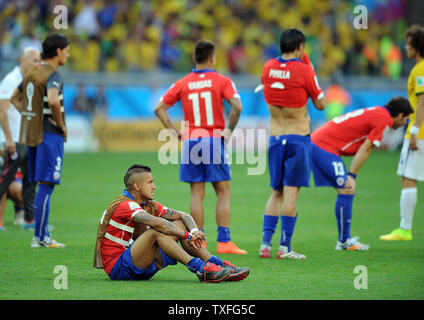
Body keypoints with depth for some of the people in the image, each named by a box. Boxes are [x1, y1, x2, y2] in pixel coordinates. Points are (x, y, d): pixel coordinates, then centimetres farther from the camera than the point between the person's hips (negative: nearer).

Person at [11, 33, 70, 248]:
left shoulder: (33, 73, 13)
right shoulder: (53, 75, -14)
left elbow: (15, 98, 25)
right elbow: (53, 101, -32)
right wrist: (61, 124, -16)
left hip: (32, 132, 9)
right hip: (50, 135, -9)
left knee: (44, 186, 13)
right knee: (46, 186, -6)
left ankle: (43, 234, 15)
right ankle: (40, 237, -6)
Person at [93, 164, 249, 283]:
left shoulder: (148, 205, 10)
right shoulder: (124, 205, -17)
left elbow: (183, 216, 9)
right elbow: (155, 222, -32)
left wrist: (194, 232, -13)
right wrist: (187, 236, -30)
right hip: (118, 267, -9)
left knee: (179, 225, 2)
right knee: (156, 231, -31)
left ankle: (218, 265, -9)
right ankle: (201, 269, -35)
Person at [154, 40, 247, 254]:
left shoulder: (182, 84, 6)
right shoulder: (222, 81, -2)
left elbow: (159, 108, 4)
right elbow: (236, 106, -16)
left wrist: (174, 132, 6)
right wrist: (229, 130, -4)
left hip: (191, 141, 3)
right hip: (214, 140, -3)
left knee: (197, 194, 5)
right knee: (224, 192, 3)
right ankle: (224, 241, -4)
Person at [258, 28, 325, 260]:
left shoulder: (268, 67, 3)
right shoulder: (304, 71, -11)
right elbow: (320, 104, -3)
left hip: (274, 138, 5)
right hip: (298, 137, -5)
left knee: (276, 192, 13)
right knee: (291, 191, -4)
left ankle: (265, 243, 6)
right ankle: (285, 247, -6)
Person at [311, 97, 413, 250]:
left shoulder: (377, 112, 20)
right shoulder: (384, 118, -9)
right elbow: (364, 149, -14)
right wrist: (351, 175, -15)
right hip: (325, 147, -10)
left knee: (347, 191, 12)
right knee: (347, 191, -10)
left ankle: (345, 239, 13)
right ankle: (344, 241, -6)